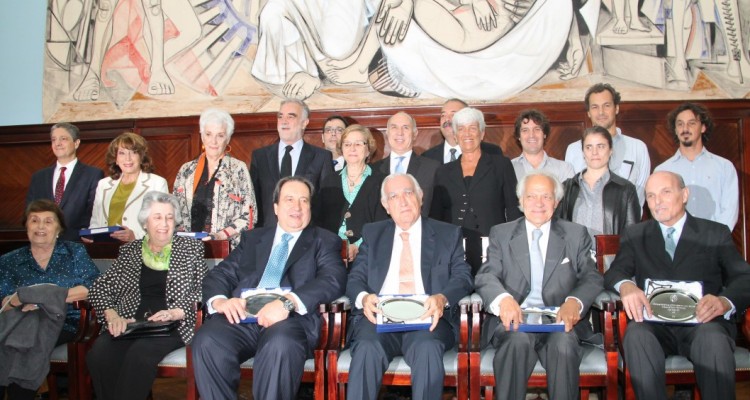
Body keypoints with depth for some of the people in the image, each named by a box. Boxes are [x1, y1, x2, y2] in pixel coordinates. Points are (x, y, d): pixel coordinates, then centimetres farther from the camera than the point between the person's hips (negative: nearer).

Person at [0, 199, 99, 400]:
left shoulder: (75, 252, 10)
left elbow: (93, 288, -4)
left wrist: (50, 297, -13)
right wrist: (16, 299, -16)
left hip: (64, 322, -2)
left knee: (23, 346, -32)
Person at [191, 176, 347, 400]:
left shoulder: (324, 241, 15)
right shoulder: (252, 238, 25)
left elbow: (333, 280, -4)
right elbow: (219, 275, 17)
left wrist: (288, 303, -22)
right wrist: (220, 300, -8)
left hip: (291, 318, -3)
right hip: (242, 316, 3)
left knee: (281, 344, -36)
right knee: (207, 342, -28)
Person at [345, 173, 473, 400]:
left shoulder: (448, 234, 16)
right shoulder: (372, 234, 20)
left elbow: (463, 277, 6)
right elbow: (355, 278, 12)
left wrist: (442, 298, -17)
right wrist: (363, 297, -13)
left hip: (427, 316, -1)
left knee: (427, 349, -34)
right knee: (367, 349, -32)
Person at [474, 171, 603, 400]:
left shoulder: (576, 234, 13)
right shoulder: (501, 234, 11)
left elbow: (592, 278, 5)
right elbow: (486, 276, -1)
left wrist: (575, 301, -19)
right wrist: (503, 299, -25)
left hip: (559, 320, 1)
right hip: (514, 319, 0)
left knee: (564, 346, -32)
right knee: (518, 340, -33)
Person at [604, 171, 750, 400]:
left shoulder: (716, 234, 15)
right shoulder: (634, 236, 18)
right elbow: (614, 272, 5)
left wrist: (725, 302, -19)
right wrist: (626, 286, -21)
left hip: (703, 323, 0)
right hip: (654, 323, 1)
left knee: (713, 337, -35)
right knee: (636, 334, -33)